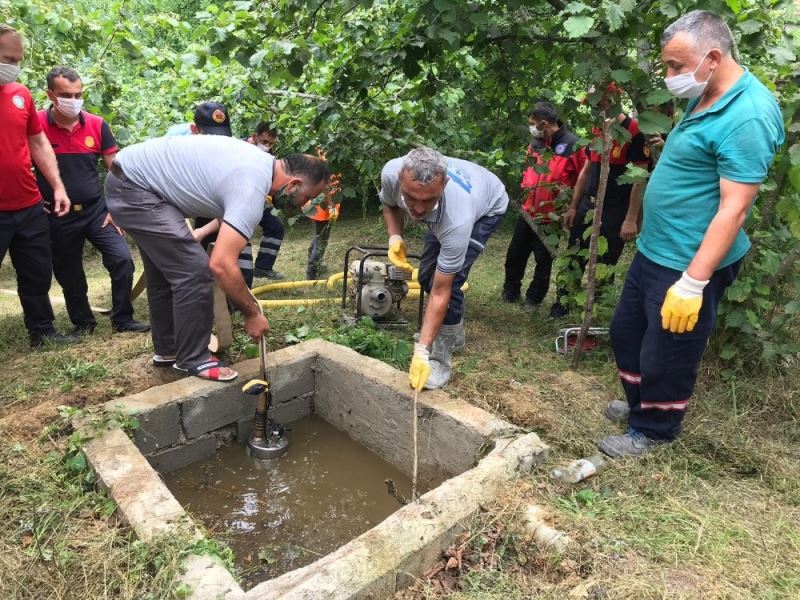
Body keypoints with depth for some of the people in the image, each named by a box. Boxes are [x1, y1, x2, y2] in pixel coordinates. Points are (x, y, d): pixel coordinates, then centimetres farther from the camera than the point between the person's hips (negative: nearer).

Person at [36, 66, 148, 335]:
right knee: (68, 274, 11)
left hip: (97, 210, 1)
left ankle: (122, 319, 6)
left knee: (122, 259, -10)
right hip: (58, 216, -1)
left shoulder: (97, 125, -2)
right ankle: (83, 322, 31)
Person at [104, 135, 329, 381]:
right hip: (133, 186, -11)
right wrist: (252, 313, -20)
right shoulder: (251, 190, -26)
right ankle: (193, 359, 1)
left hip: (127, 176, 11)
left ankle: (167, 350, 30)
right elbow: (221, 265, -32)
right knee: (193, 270, -13)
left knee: (167, 270, 17)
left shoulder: (261, 160, 4)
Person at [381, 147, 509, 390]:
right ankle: (454, 334, 29)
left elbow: (440, 293, -40)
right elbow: (389, 203, -7)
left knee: (448, 282, -22)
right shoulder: (391, 172, -35)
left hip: (487, 208, -6)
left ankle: (440, 360, -6)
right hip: (443, 211, 6)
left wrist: (421, 352, -40)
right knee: (426, 276, 5)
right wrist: (395, 237, -25)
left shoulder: (457, 220, -47)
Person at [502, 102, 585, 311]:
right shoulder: (537, 141, 7)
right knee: (515, 253, 13)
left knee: (543, 259, 7)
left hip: (551, 215, -6)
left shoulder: (572, 144, -14)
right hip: (528, 210, 6)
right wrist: (526, 186, 7)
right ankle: (510, 291, 30)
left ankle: (534, 298, 23)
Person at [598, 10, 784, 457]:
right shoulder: (707, 100, 9)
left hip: (688, 266, -10)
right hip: (654, 251, 10)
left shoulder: (747, 116, -22)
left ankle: (653, 430, 31)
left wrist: (693, 283, -26)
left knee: (666, 355, 8)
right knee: (626, 332, 22)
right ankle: (640, 403, 43)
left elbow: (734, 208, -25)